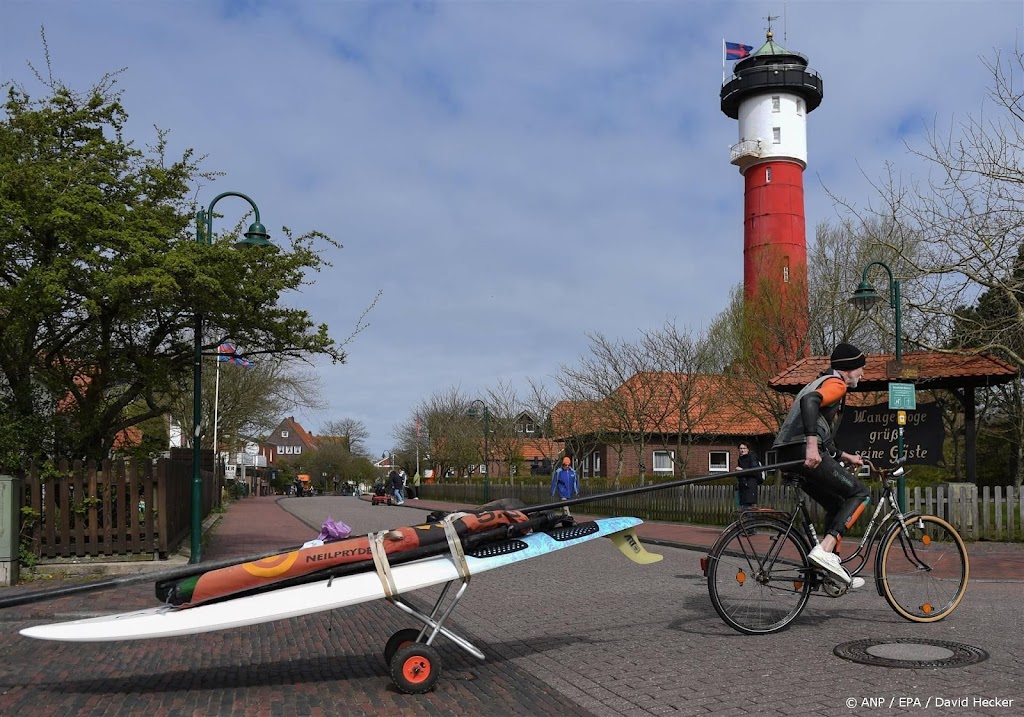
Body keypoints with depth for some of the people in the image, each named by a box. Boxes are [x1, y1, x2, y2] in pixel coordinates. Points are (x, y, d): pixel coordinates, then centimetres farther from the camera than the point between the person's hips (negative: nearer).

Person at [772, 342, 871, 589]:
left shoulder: (821, 383, 32)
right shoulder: (836, 384, 0)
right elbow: (809, 401, -24)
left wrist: (846, 457, 37)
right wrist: (812, 445, -33)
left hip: (791, 456, 10)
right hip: (806, 452, -10)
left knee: (837, 505, 19)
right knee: (860, 493, -3)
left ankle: (831, 564, 17)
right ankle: (824, 550, -15)